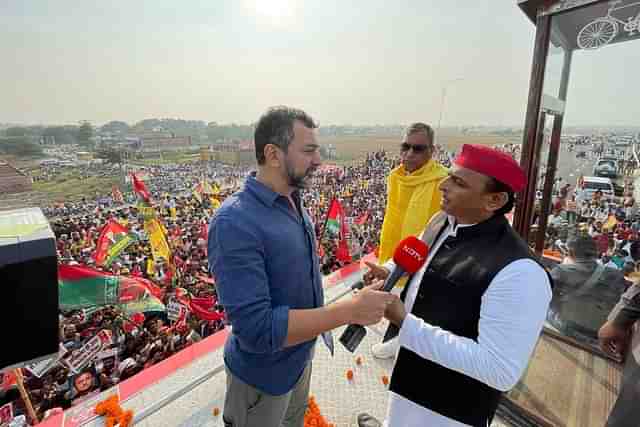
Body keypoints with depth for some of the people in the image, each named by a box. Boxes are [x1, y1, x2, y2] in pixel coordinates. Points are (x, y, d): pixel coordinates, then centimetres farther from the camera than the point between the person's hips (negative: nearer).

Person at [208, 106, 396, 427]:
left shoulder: (292, 202, -4)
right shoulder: (235, 222, -32)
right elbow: (257, 329, -35)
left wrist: (323, 322, 9)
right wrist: (350, 311, -34)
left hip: (301, 355, 7)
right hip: (263, 374, -7)